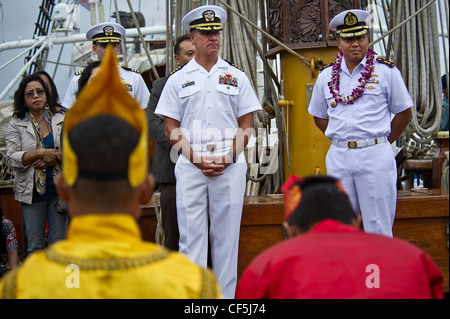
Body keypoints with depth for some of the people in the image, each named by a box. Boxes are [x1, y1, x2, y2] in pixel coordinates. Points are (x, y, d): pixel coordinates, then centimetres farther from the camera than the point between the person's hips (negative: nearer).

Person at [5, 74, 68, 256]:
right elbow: (11, 159, -6)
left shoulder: (61, 120, 9)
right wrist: (41, 153, -16)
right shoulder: (16, 125, 3)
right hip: (31, 191, -1)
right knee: (35, 247, 3)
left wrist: (54, 158, -13)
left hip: (59, 188, 1)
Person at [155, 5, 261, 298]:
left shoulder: (236, 77, 12)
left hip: (230, 166, 1)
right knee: (191, 234, -3)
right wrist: (196, 158, -7)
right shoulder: (178, 79, 10)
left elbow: (246, 124, 9)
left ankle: (226, 295, 6)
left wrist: (229, 157, -6)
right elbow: (171, 127, 6)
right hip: (190, 165, 0)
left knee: (226, 235, 2)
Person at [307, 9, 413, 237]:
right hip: (338, 158, 4)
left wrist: (381, 143, 3)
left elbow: (404, 113, 6)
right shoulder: (326, 76, 10)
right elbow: (319, 116, 21)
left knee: (378, 230, -2)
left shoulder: (386, 71, 1)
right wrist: (342, 140, 11)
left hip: (375, 158, -3)